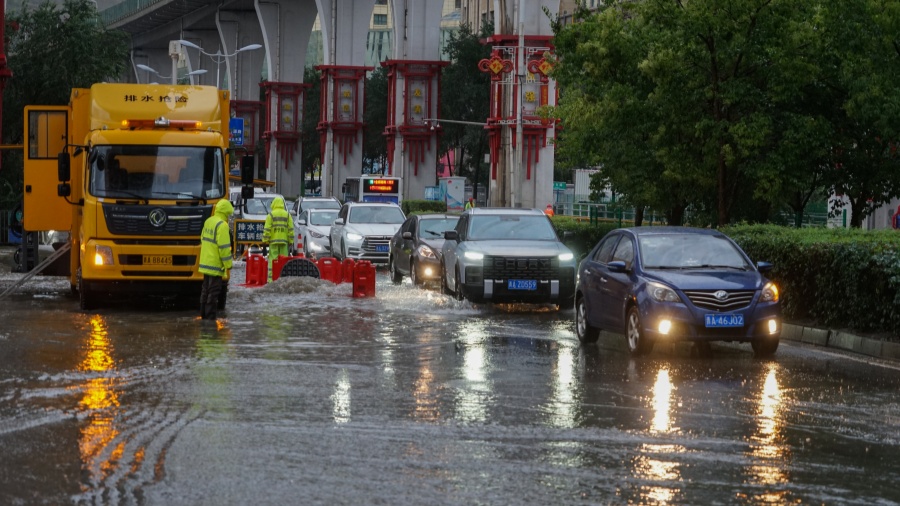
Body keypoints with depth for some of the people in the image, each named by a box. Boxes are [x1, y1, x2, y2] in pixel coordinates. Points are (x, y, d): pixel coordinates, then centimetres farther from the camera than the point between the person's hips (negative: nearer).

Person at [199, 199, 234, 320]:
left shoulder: (208, 222, 11)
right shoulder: (222, 225, -16)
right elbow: (224, 248, -19)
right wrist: (228, 267, -14)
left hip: (205, 263, 9)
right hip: (215, 265, -9)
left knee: (205, 291, 15)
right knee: (213, 293, -5)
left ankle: (203, 316, 21)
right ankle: (210, 318, -4)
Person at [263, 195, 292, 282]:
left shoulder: (271, 215, -2)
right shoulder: (287, 215, 6)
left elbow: (267, 229, -6)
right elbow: (291, 229, 6)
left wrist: (265, 240, -1)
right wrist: (290, 241, 11)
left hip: (273, 240, -2)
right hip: (284, 241, 2)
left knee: (273, 260, -2)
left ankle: (271, 279, -7)